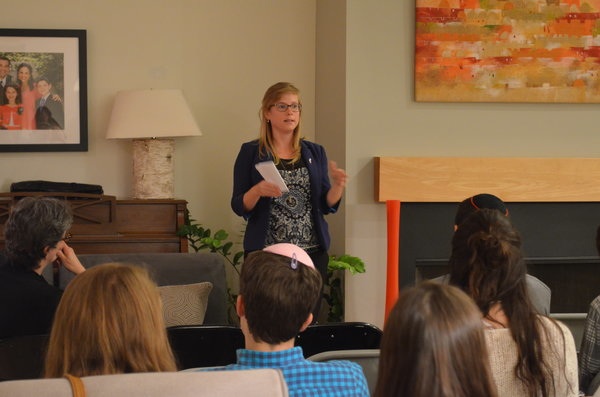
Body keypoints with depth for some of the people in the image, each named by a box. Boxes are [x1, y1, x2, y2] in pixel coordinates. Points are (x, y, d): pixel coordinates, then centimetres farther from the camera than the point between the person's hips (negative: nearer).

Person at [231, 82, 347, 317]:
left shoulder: (315, 153, 11)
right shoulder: (251, 152, 2)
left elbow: (328, 205, 9)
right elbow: (239, 206, -1)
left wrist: (338, 186, -10)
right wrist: (258, 191, -20)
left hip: (312, 252, 3)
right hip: (266, 253, -3)